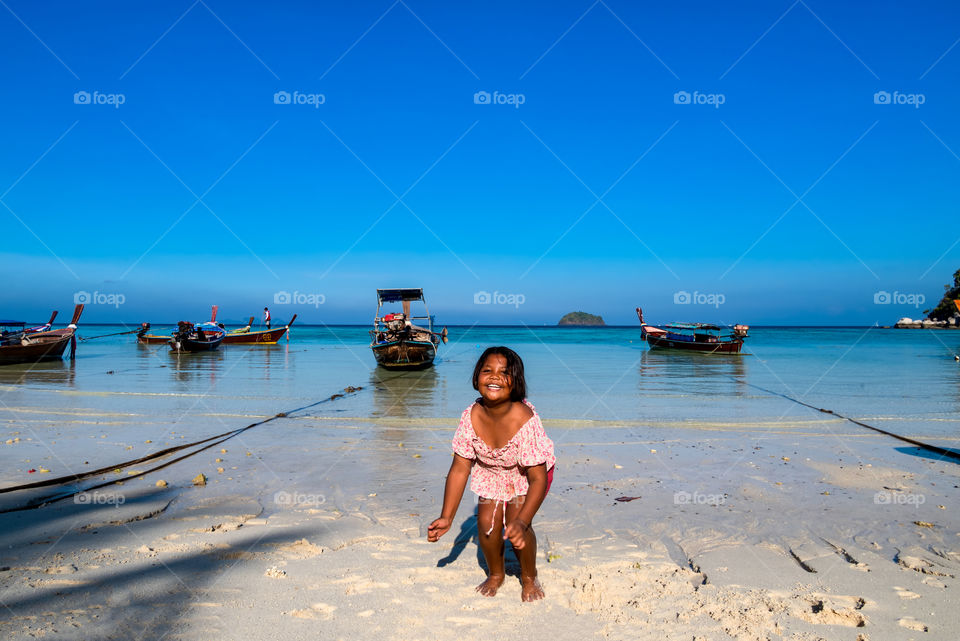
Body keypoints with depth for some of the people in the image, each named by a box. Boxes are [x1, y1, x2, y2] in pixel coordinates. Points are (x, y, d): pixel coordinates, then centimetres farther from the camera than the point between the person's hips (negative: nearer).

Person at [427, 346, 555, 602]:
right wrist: (446, 517, -19)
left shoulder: (525, 420, -37)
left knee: (516, 526, -18)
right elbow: (459, 469, -16)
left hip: (526, 473, -3)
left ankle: (529, 577, 14)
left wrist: (522, 522, -43)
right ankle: (495, 574, 24)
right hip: (491, 471, 3)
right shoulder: (471, 417, -27)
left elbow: (538, 478, -32)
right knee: (487, 522, -9)